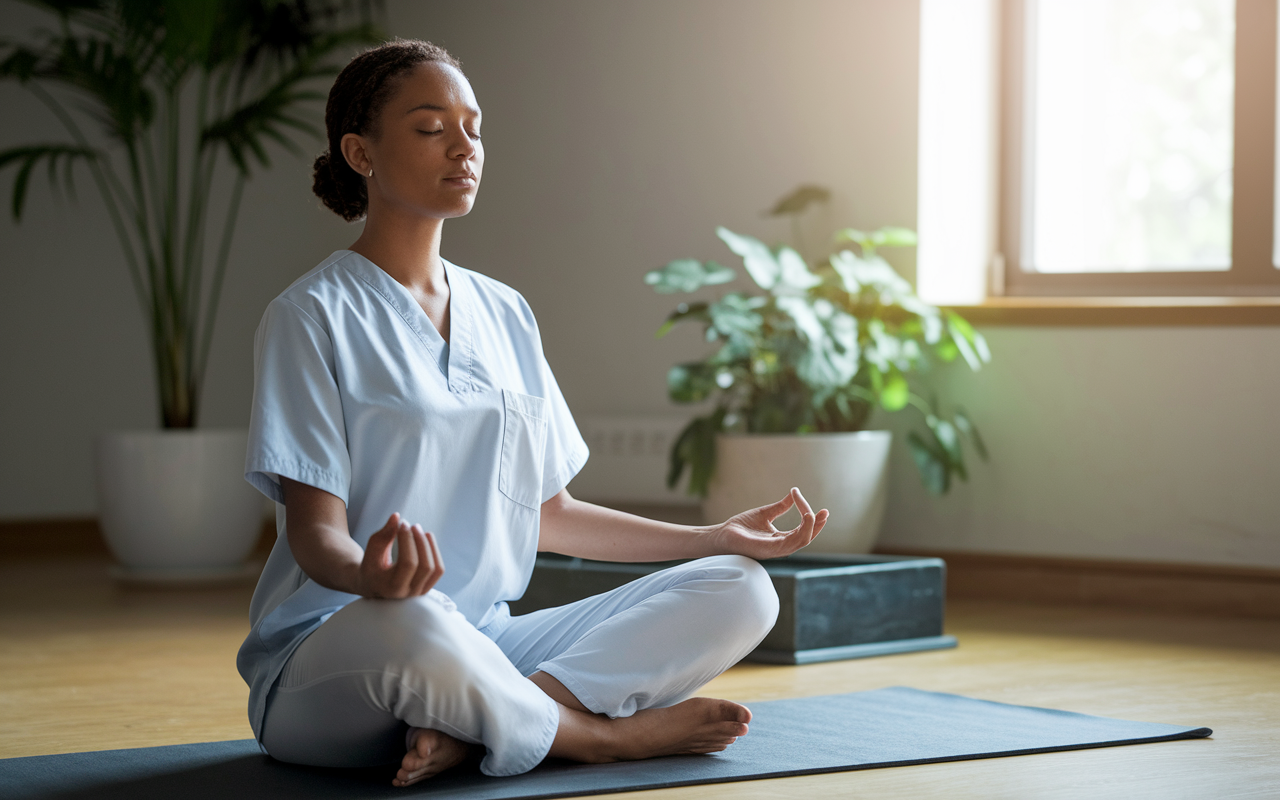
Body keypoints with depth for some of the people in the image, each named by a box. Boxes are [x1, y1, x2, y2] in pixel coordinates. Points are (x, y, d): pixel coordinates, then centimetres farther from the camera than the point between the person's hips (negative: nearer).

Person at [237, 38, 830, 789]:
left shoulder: (505, 314, 16)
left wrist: (718, 537, 15)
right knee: (412, 624, -43)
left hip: (486, 645, 7)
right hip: (330, 661, -7)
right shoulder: (314, 316, -4)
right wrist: (368, 574, -36)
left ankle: (473, 727, -24)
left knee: (740, 592, -9)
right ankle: (606, 734, -15)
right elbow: (315, 531, -12)